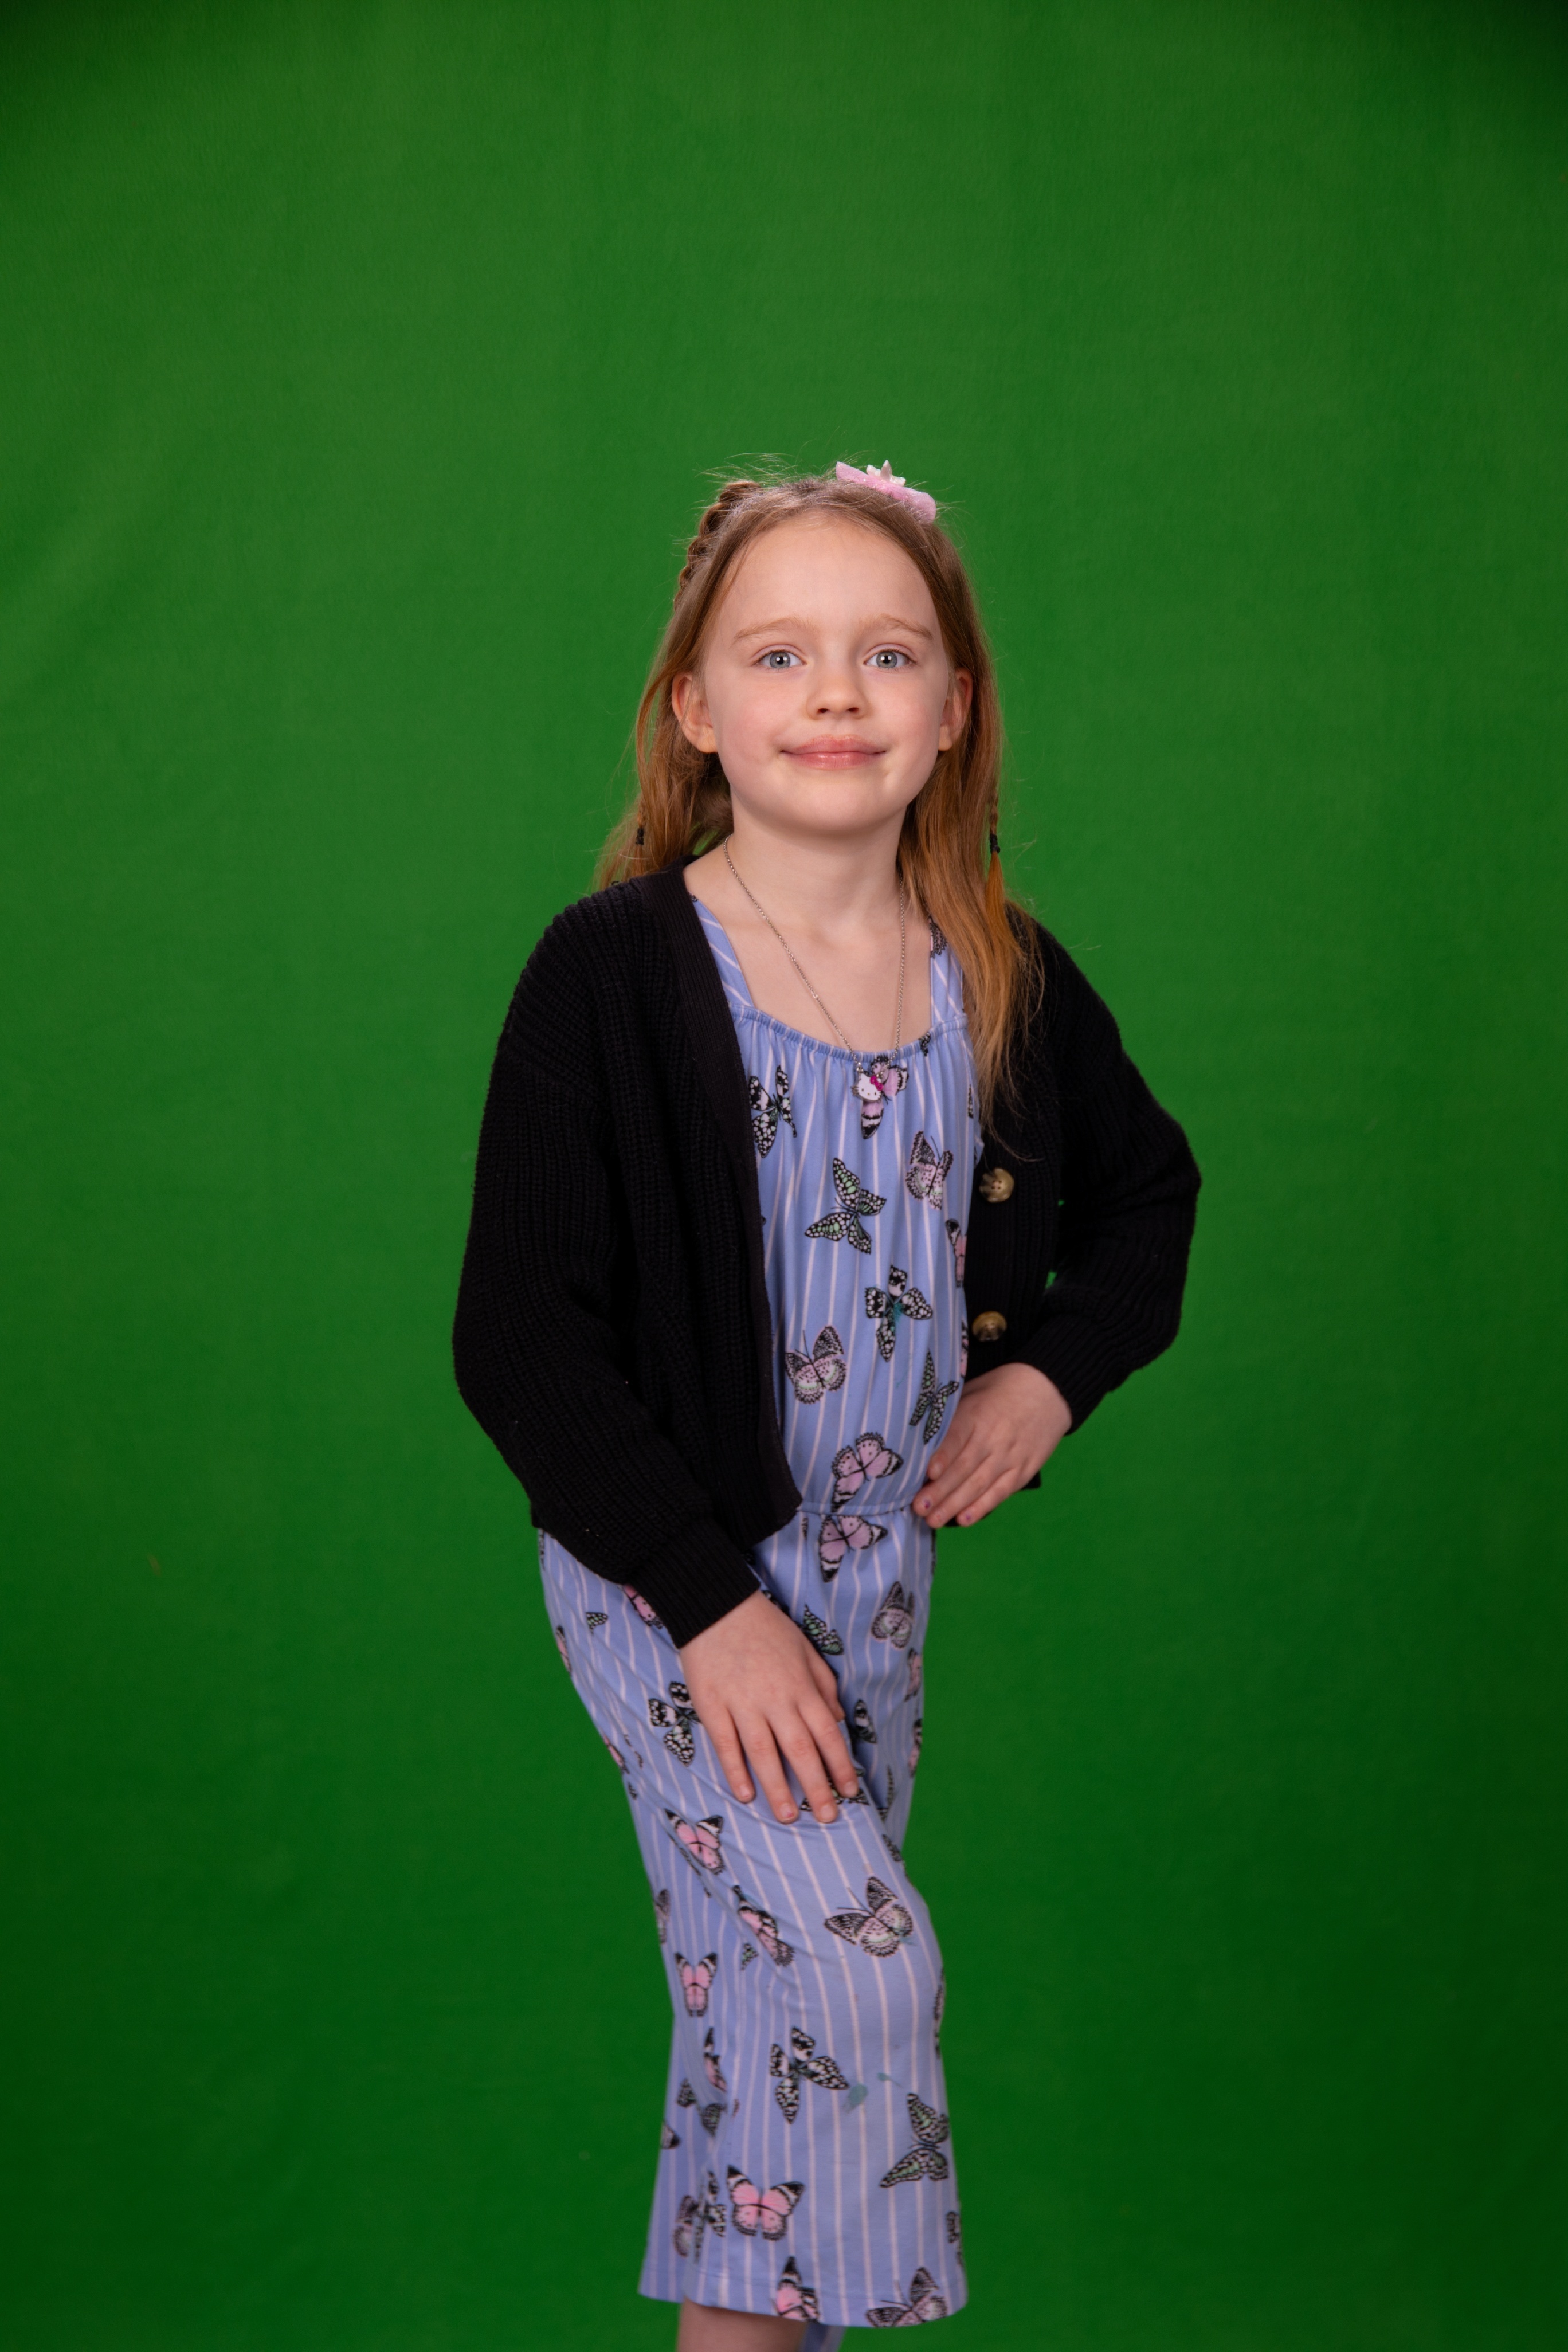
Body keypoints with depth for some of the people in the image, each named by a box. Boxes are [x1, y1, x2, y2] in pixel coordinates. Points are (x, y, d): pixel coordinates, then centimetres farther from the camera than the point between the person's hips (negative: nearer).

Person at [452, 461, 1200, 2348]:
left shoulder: (1006, 977, -1)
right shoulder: (611, 973, -16)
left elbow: (1148, 1184, 19)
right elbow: (518, 1337, -16)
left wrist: (1058, 1369, 0)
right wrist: (709, 1600, -19)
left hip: (879, 1558, 5)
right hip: (663, 1570, -5)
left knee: (774, 1980, 13)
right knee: (851, 1956, -18)